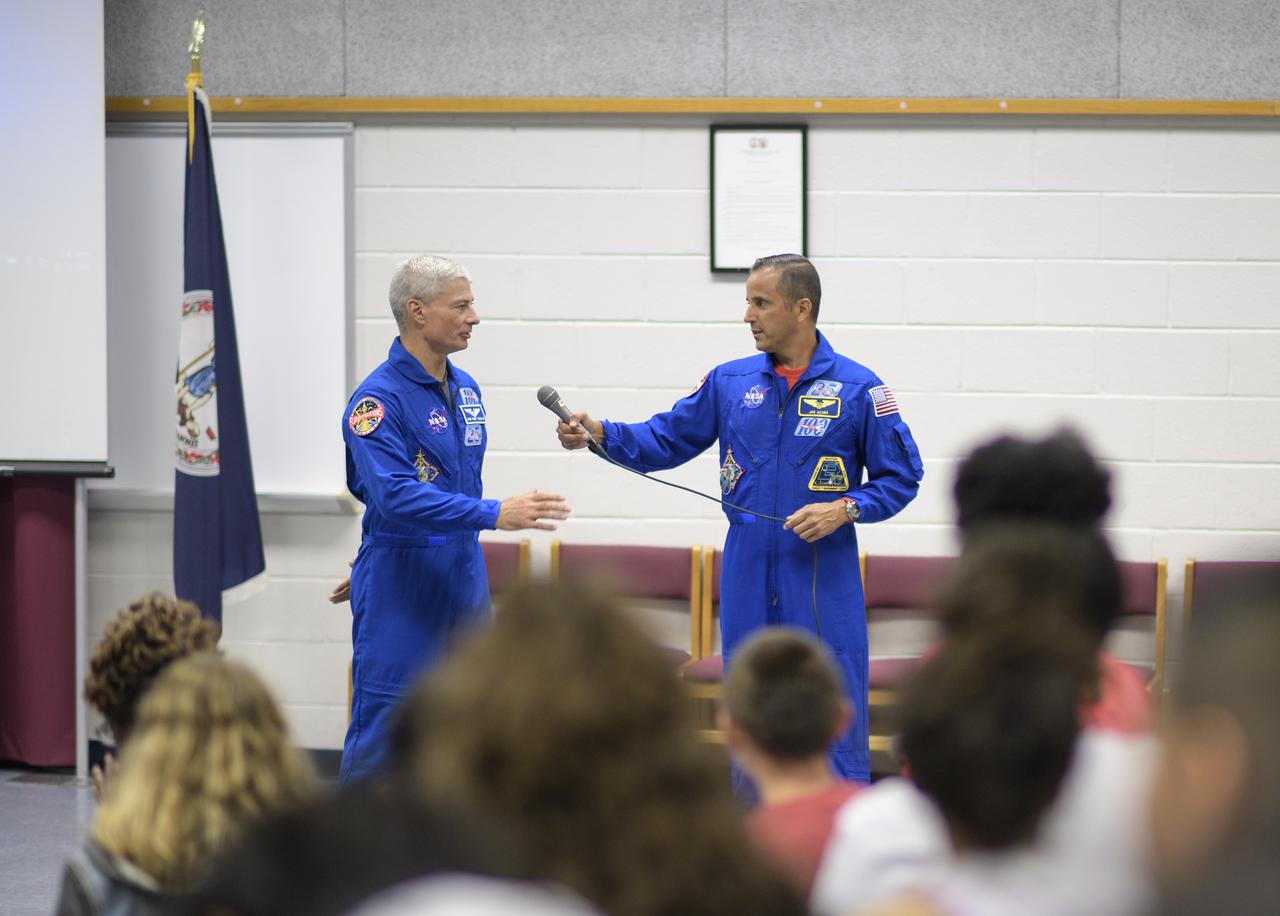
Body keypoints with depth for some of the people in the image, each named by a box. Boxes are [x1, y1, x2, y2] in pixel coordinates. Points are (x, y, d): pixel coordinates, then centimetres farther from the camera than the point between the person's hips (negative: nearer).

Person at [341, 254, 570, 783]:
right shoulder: (378, 398, -15)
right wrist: (495, 514, -32)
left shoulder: (465, 390, 10)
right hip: (400, 587, -7)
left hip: (463, 578, 8)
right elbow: (396, 495, -26)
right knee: (381, 737, -5)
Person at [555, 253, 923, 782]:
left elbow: (900, 477, 1)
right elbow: (667, 439, 12)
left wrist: (844, 509, -14)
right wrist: (601, 434, -4)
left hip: (824, 586, -4)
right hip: (747, 581, 4)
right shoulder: (730, 382, 8)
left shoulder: (858, 389, -3)